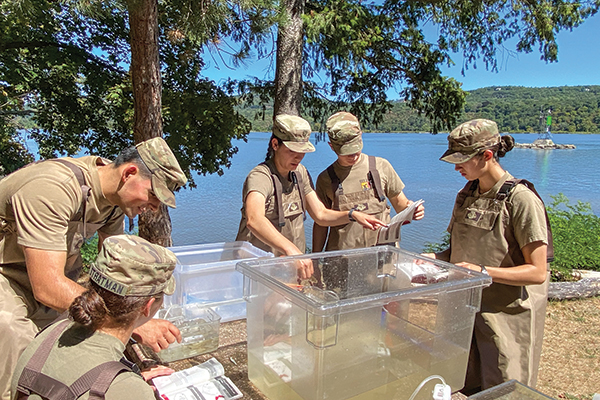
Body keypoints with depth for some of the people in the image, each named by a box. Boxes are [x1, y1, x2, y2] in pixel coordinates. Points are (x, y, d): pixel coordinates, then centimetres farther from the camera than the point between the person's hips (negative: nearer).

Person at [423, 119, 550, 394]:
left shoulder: (521, 200, -15)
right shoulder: (466, 195, 6)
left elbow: (537, 272, -17)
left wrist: (483, 271, -26)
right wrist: (431, 259, -3)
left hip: (507, 313, -6)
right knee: (467, 387, 15)